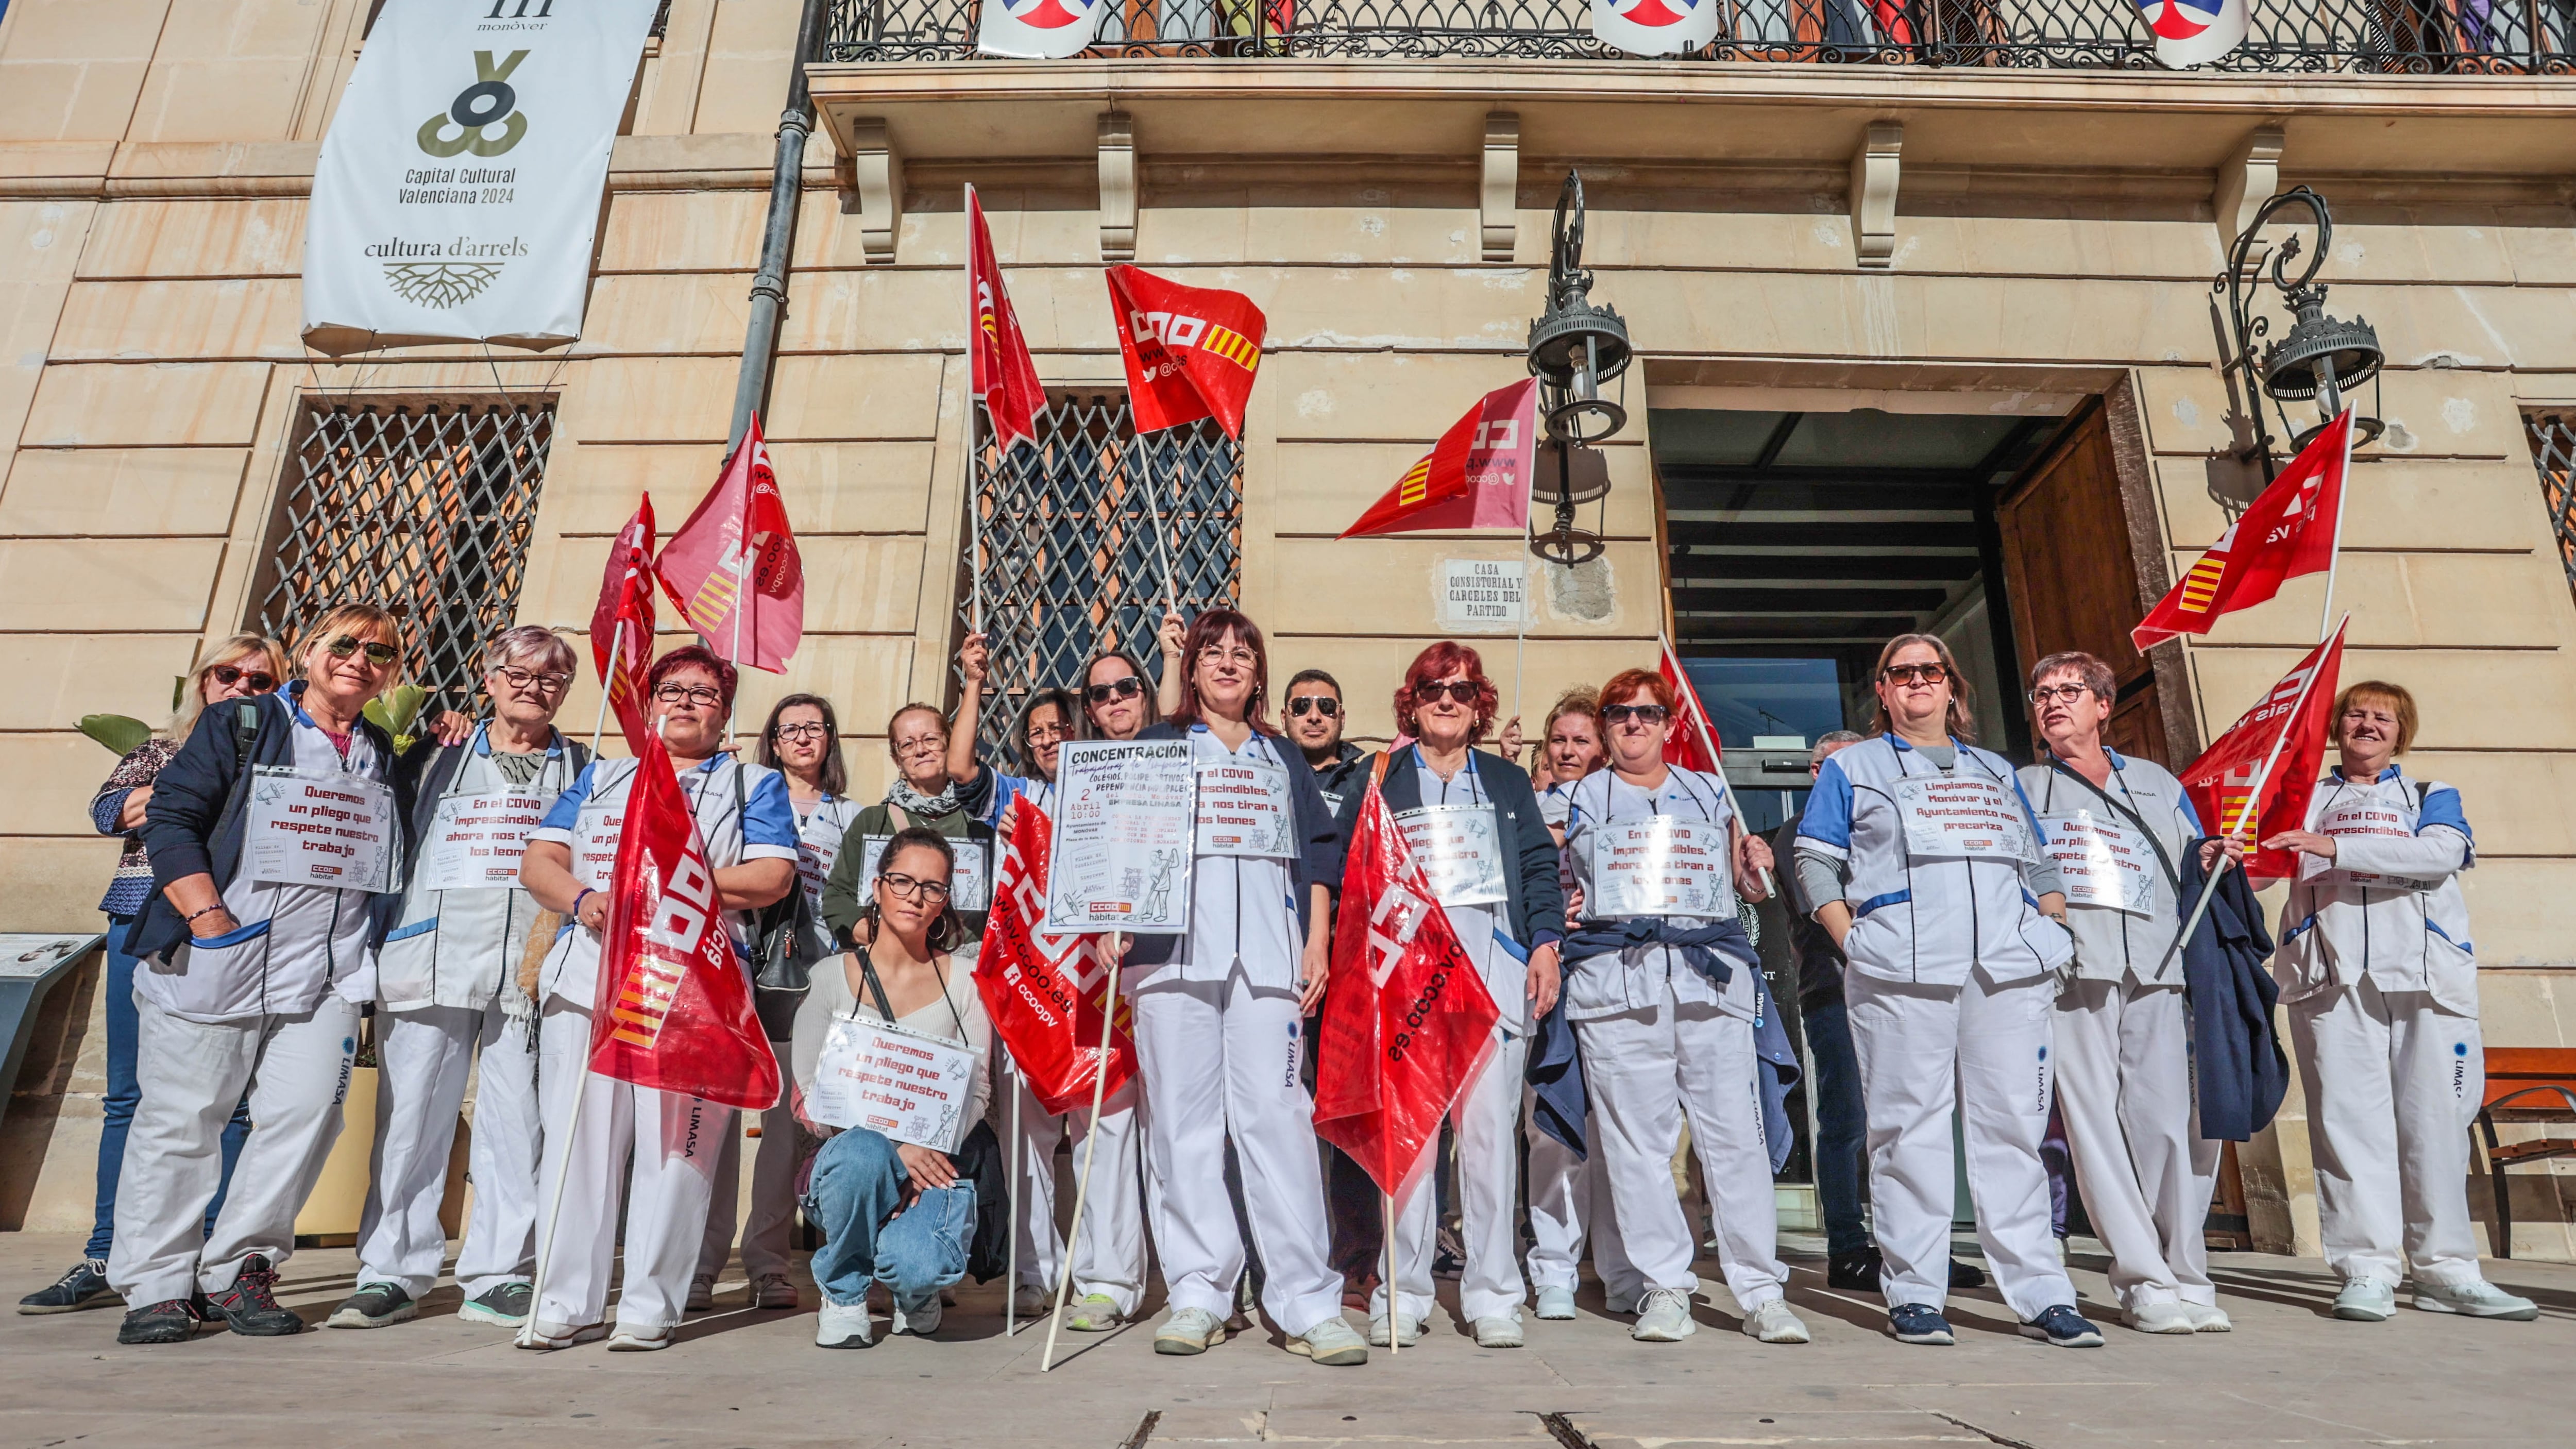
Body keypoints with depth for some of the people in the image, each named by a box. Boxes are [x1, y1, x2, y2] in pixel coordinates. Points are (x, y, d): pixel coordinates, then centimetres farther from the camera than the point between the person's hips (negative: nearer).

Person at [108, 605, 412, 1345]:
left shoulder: (388, 757, 17)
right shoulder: (239, 725, 5)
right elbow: (170, 818, -2)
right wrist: (207, 914, -12)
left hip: (326, 972, 3)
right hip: (211, 961, -3)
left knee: (306, 1114, -3)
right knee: (182, 1117, 3)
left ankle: (237, 1268, 13)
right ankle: (156, 1284, 16)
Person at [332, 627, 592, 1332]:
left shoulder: (584, 769, 15)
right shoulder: (435, 757, 17)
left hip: (531, 969, -1)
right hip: (433, 958, 1)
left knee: (518, 1122, 0)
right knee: (410, 1119, 2)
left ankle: (499, 1278, 8)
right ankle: (392, 1274, 14)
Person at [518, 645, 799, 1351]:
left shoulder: (754, 784, 12)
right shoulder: (601, 776, 23)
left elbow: (772, 876, -2)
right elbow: (539, 861, 14)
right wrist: (582, 898, -7)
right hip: (588, 972, 3)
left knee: (676, 1141, -4)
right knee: (576, 1138, 3)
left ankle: (651, 1305, 5)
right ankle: (567, 1303, 13)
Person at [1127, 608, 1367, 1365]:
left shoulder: (1283, 757, 21)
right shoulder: (1156, 746, 17)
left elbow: (1317, 854, 16)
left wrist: (1318, 943, 4)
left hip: (1269, 953, 1)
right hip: (1174, 949, 0)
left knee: (1277, 1114, -6)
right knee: (1184, 1119, -2)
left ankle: (1308, 1302, -3)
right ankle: (1198, 1294, 8)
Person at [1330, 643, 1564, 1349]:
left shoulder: (1508, 780, 21)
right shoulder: (1379, 776, 16)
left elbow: (1540, 866, 14)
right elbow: (1346, 863, 8)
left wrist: (1546, 943, 1)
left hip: (1491, 956, 1)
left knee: (1490, 1122, -4)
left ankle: (1493, 1295, 6)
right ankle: (1402, 1295, 4)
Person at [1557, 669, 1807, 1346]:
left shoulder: (1711, 794, 21)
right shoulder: (1580, 800, 17)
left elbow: (1747, 884, 25)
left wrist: (1757, 865, 3)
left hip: (1711, 973, 1)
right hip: (1616, 977, -1)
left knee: (1736, 1134, -4)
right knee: (1637, 1139, -2)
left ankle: (1762, 1291, 6)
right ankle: (1664, 1288, 8)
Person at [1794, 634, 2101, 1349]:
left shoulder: (1998, 773, 25)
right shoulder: (1852, 767, 14)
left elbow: (2039, 868, 24)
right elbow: (1815, 863, 7)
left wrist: (2050, 928, 6)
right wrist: (1852, 941, -5)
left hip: (2009, 969, 3)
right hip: (1900, 970, -3)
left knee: (2014, 1124, 2)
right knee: (1910, 1127, -2)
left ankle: (2041, 1295, 9)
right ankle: (1914, 1295, 4)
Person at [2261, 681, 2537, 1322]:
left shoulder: (2432, 796, 17)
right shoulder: (2308, 801, 21)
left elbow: (2442, 852, -5)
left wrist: (2338, 848, -18)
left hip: (2424, 974, 0)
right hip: (2334, 977, 0)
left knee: (2434, 1118, -1)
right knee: (2348, 1116, -6)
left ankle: (2445, 1270, 9)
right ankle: (2368, 1269, -4)